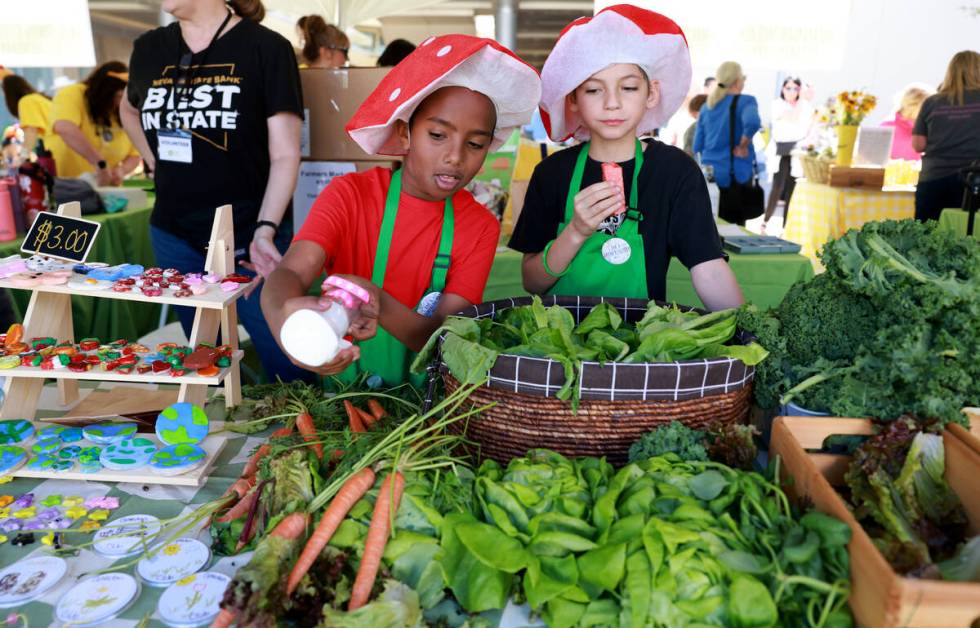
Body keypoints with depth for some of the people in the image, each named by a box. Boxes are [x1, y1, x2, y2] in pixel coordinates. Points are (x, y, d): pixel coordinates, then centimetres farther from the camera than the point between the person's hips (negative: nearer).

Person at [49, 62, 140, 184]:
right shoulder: (71, 95, -10)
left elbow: (134, 155, 6)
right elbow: (65, 129, -29)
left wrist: (121, 170, -15)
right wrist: (101, 163, -35)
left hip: (102, 190, 4)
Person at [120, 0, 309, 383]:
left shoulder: (267, 48, -7)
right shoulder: (149, 48, 9)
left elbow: (285, 154, -11)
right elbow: (130, 110, 30)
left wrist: (265, 231, -22)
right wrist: (156, 163, 14)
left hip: (248, 236, -5)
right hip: (173, 237, 5)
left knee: (289, 374, -4)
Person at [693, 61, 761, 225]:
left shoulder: (707, 106, 10)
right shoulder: (745, 101, -6)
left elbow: (697, 147, 12)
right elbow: (752, 122, -30)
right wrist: (743, 146, -14)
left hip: (709, 175, 5)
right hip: (734, 175, -5)